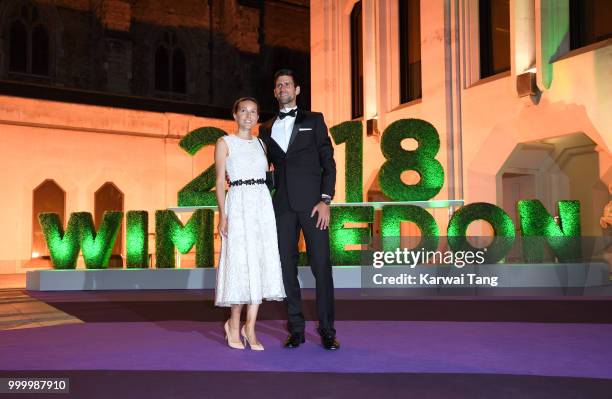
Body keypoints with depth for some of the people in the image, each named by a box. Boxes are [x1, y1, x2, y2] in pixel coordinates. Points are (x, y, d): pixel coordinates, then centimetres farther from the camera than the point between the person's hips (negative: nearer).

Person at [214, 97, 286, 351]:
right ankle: (234, 323, 13)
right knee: (241, 264, -5)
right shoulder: (225, 143, 4)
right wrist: (222, 215, -10)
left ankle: (250, 327, 7)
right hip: (238, 205, -4)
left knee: (261, 264, -1)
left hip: (262, 205, 4)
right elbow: (220, 181, -1)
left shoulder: (260, 144, 17)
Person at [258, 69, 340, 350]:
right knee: (287, 267, 3)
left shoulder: (313, 120, 9)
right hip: (282, 206, 3)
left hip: (312, 203, -3)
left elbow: (328, 162, 2)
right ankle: (296, 329, 12)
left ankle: (327, 330, 3)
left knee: (321, 266, -4)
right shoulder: (266, 129, 18)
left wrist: (325, 200, -8)